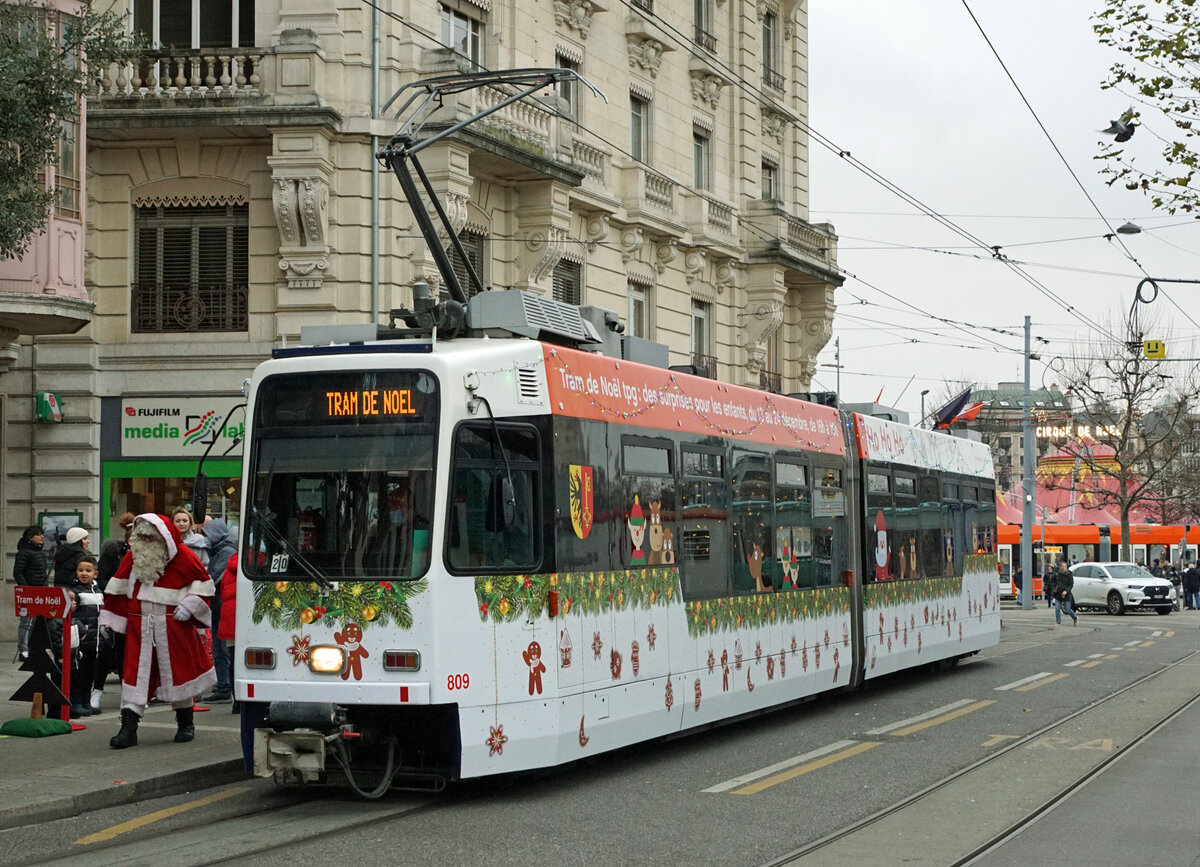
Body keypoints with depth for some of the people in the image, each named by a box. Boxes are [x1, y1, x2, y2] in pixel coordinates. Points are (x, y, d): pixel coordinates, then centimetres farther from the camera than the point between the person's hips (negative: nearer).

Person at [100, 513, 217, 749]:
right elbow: (118, 589, 13)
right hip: (139, 628, 3)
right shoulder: (132, 557, 6)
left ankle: (186, 724, 24)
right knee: (135, 673, -4)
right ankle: (128, 728, -5)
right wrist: (108, 620, 11)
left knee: (179, 669, 6)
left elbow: (203, 583, 2)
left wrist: (188, 606, -9)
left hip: (173, 627, -2)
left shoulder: (182, 556, -5)